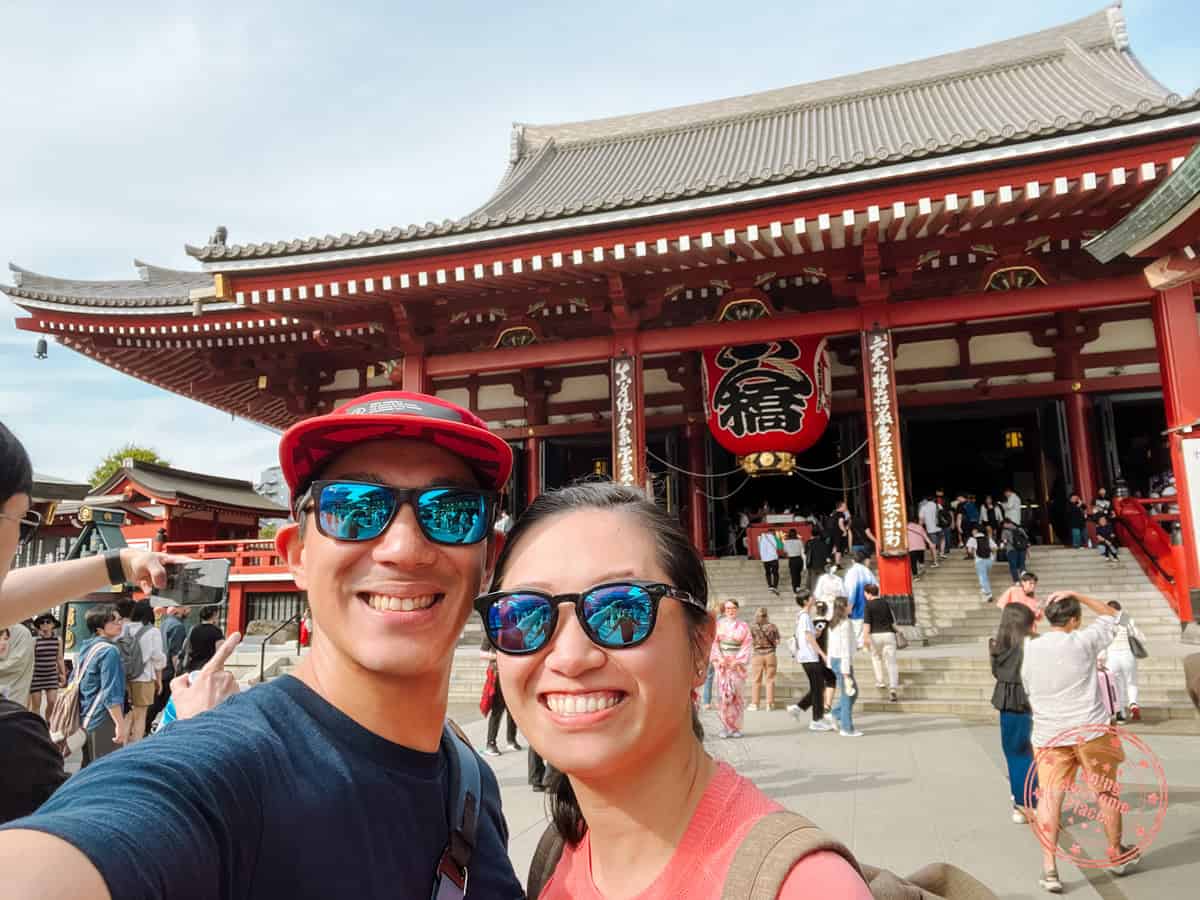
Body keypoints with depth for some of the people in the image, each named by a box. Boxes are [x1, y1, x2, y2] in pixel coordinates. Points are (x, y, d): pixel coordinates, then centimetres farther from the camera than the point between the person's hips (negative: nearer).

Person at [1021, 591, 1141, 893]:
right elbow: (1114, 616, 4)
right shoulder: (1082, 642, -11)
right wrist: (1077, 596, 3)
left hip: (1048, 735, 2)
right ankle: (1116, 855, 36)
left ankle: (1049, 867, -1)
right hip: (1090, 731, -2)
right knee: (1107, 792, 18)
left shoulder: (1029, 650, 0)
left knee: (1050, 796, 4)